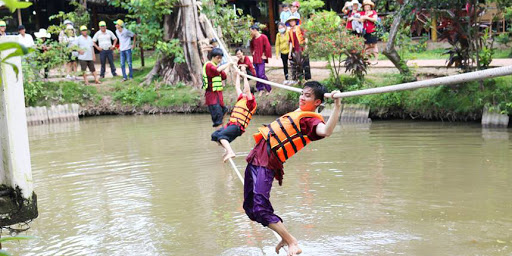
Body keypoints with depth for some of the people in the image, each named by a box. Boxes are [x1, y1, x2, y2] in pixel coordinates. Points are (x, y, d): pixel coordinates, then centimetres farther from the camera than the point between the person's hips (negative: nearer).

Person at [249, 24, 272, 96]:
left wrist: (266, 56, -10)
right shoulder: (253, 38, 9)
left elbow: (268, 47, -13)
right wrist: (253, 52, 14)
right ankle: (261, 89, 17)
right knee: (257, 75, 8)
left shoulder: (263, 37, -12)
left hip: (261, 58, -7)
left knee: (261, 74, -12)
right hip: (255, 59, 7)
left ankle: (269, 89, 2)